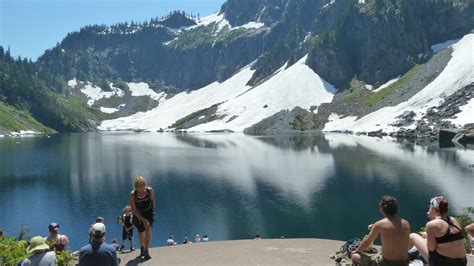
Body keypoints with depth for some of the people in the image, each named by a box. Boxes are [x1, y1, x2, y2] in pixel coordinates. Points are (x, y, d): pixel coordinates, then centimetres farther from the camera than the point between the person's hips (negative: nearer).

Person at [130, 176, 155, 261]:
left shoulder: (150, 190, -18)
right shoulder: (133, 194, -23)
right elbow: (133, 209, -20)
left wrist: (152, 211, 8)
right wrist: (143, 219, -26)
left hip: (148, 212, 0)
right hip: (138, 214, 0)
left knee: (148, 229, -21)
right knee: (141, 232, 16)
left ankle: (146, 252, -22)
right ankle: (142, 248, 44)